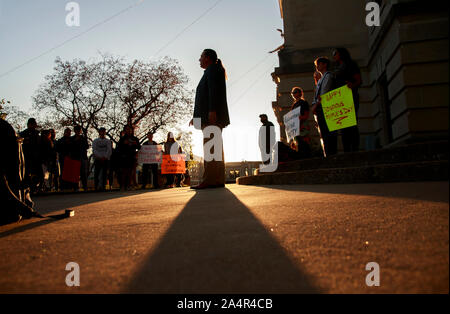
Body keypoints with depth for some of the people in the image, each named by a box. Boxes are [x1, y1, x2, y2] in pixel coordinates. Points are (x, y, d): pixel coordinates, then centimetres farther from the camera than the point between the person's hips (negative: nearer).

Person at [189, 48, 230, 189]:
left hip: (213, 115, -10)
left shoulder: (213, 69, 1)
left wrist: (212, 111, -25)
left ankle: (210, 180, -22)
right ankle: (218, 180, 2)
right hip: (209, 118, 10)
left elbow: (214, 91, -14)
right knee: (215, 148, 4)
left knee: (210, 147, -17)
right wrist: (196, 117, 23)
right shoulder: (211, 72, 30)